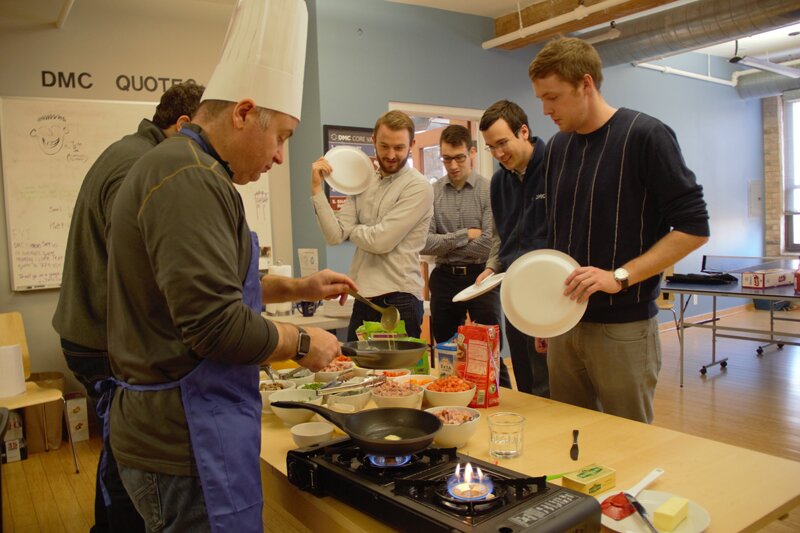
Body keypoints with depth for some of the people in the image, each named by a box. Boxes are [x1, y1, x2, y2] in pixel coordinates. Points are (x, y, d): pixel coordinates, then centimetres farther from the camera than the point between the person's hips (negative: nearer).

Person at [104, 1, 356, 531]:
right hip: (186, 443, -10)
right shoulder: (189, 179, -21)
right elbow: (217, 325, -27)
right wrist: (302, 343, -11)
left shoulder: (185, 169, 13)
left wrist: (299, 287, 14)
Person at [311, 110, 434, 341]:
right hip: (363, 301, 6)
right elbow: (335, 235, 0)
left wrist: (350, 229, 2)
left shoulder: (418, 188, -8)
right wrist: (317, 188, -6)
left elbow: (381, 241, -16)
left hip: (399, 302, -6)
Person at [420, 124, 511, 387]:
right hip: (445, 279, 3)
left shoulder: (489, 190, -5)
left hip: (481, 277, -3)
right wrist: (465, 235, -12)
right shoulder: (432, 193, 3)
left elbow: (488, 245, -14)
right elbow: (424, 243, -7)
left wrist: (445, 245, -6)